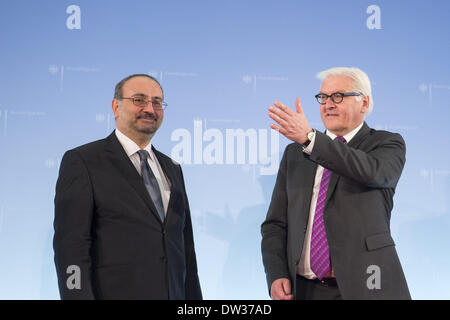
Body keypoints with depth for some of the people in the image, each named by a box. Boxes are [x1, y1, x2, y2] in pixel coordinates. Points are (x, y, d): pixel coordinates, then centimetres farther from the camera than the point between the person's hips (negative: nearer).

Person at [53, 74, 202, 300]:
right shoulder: (82, 161, -3)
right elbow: (71, 247, -11)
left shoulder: (172, 169, 16)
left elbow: (186, 246, 16)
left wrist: (194, 297, 9)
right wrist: (78, 295, -19)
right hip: (115, 292, -5)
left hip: (174, 293, 6)